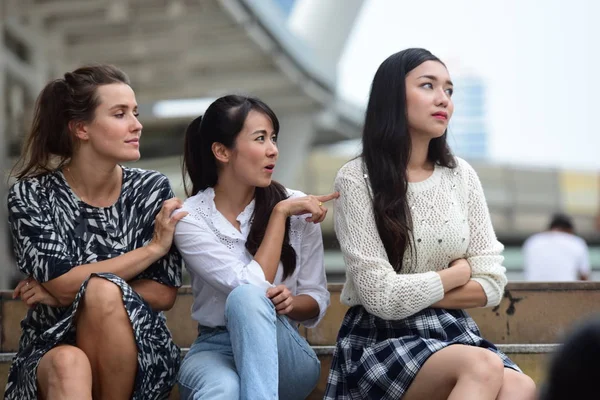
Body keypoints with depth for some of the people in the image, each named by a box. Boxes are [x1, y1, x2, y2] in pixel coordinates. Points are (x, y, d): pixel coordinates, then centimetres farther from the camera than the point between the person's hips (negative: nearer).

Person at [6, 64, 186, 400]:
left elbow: (164, 293, -6)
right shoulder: (31, 195, -5)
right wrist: (154, 247, -13)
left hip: (138, 353, 1)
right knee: (68, 363, -37)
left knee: (102, 291, -30)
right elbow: (63, 283, -16)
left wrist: (77, 292, -14)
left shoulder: (153, 190, -1)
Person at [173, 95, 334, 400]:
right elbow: (250, 283, -17)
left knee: (246, 299, -35)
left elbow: (317, 300, 4)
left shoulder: (298, 208, -2)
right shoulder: (189, 217, -7)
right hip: (215, 348, -2)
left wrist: (291, 302, -19)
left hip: (285, 356, 2)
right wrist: (280, 214, -16)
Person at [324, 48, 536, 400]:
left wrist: (411, 294, -8)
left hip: (453, 332, 4)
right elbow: (381, 297, -13)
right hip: (382, 340, -4)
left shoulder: (461, 175, 8)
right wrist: (458, 272, 0)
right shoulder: (357, 179, -7)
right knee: (484, 367, -35)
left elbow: (491, 284, 4)